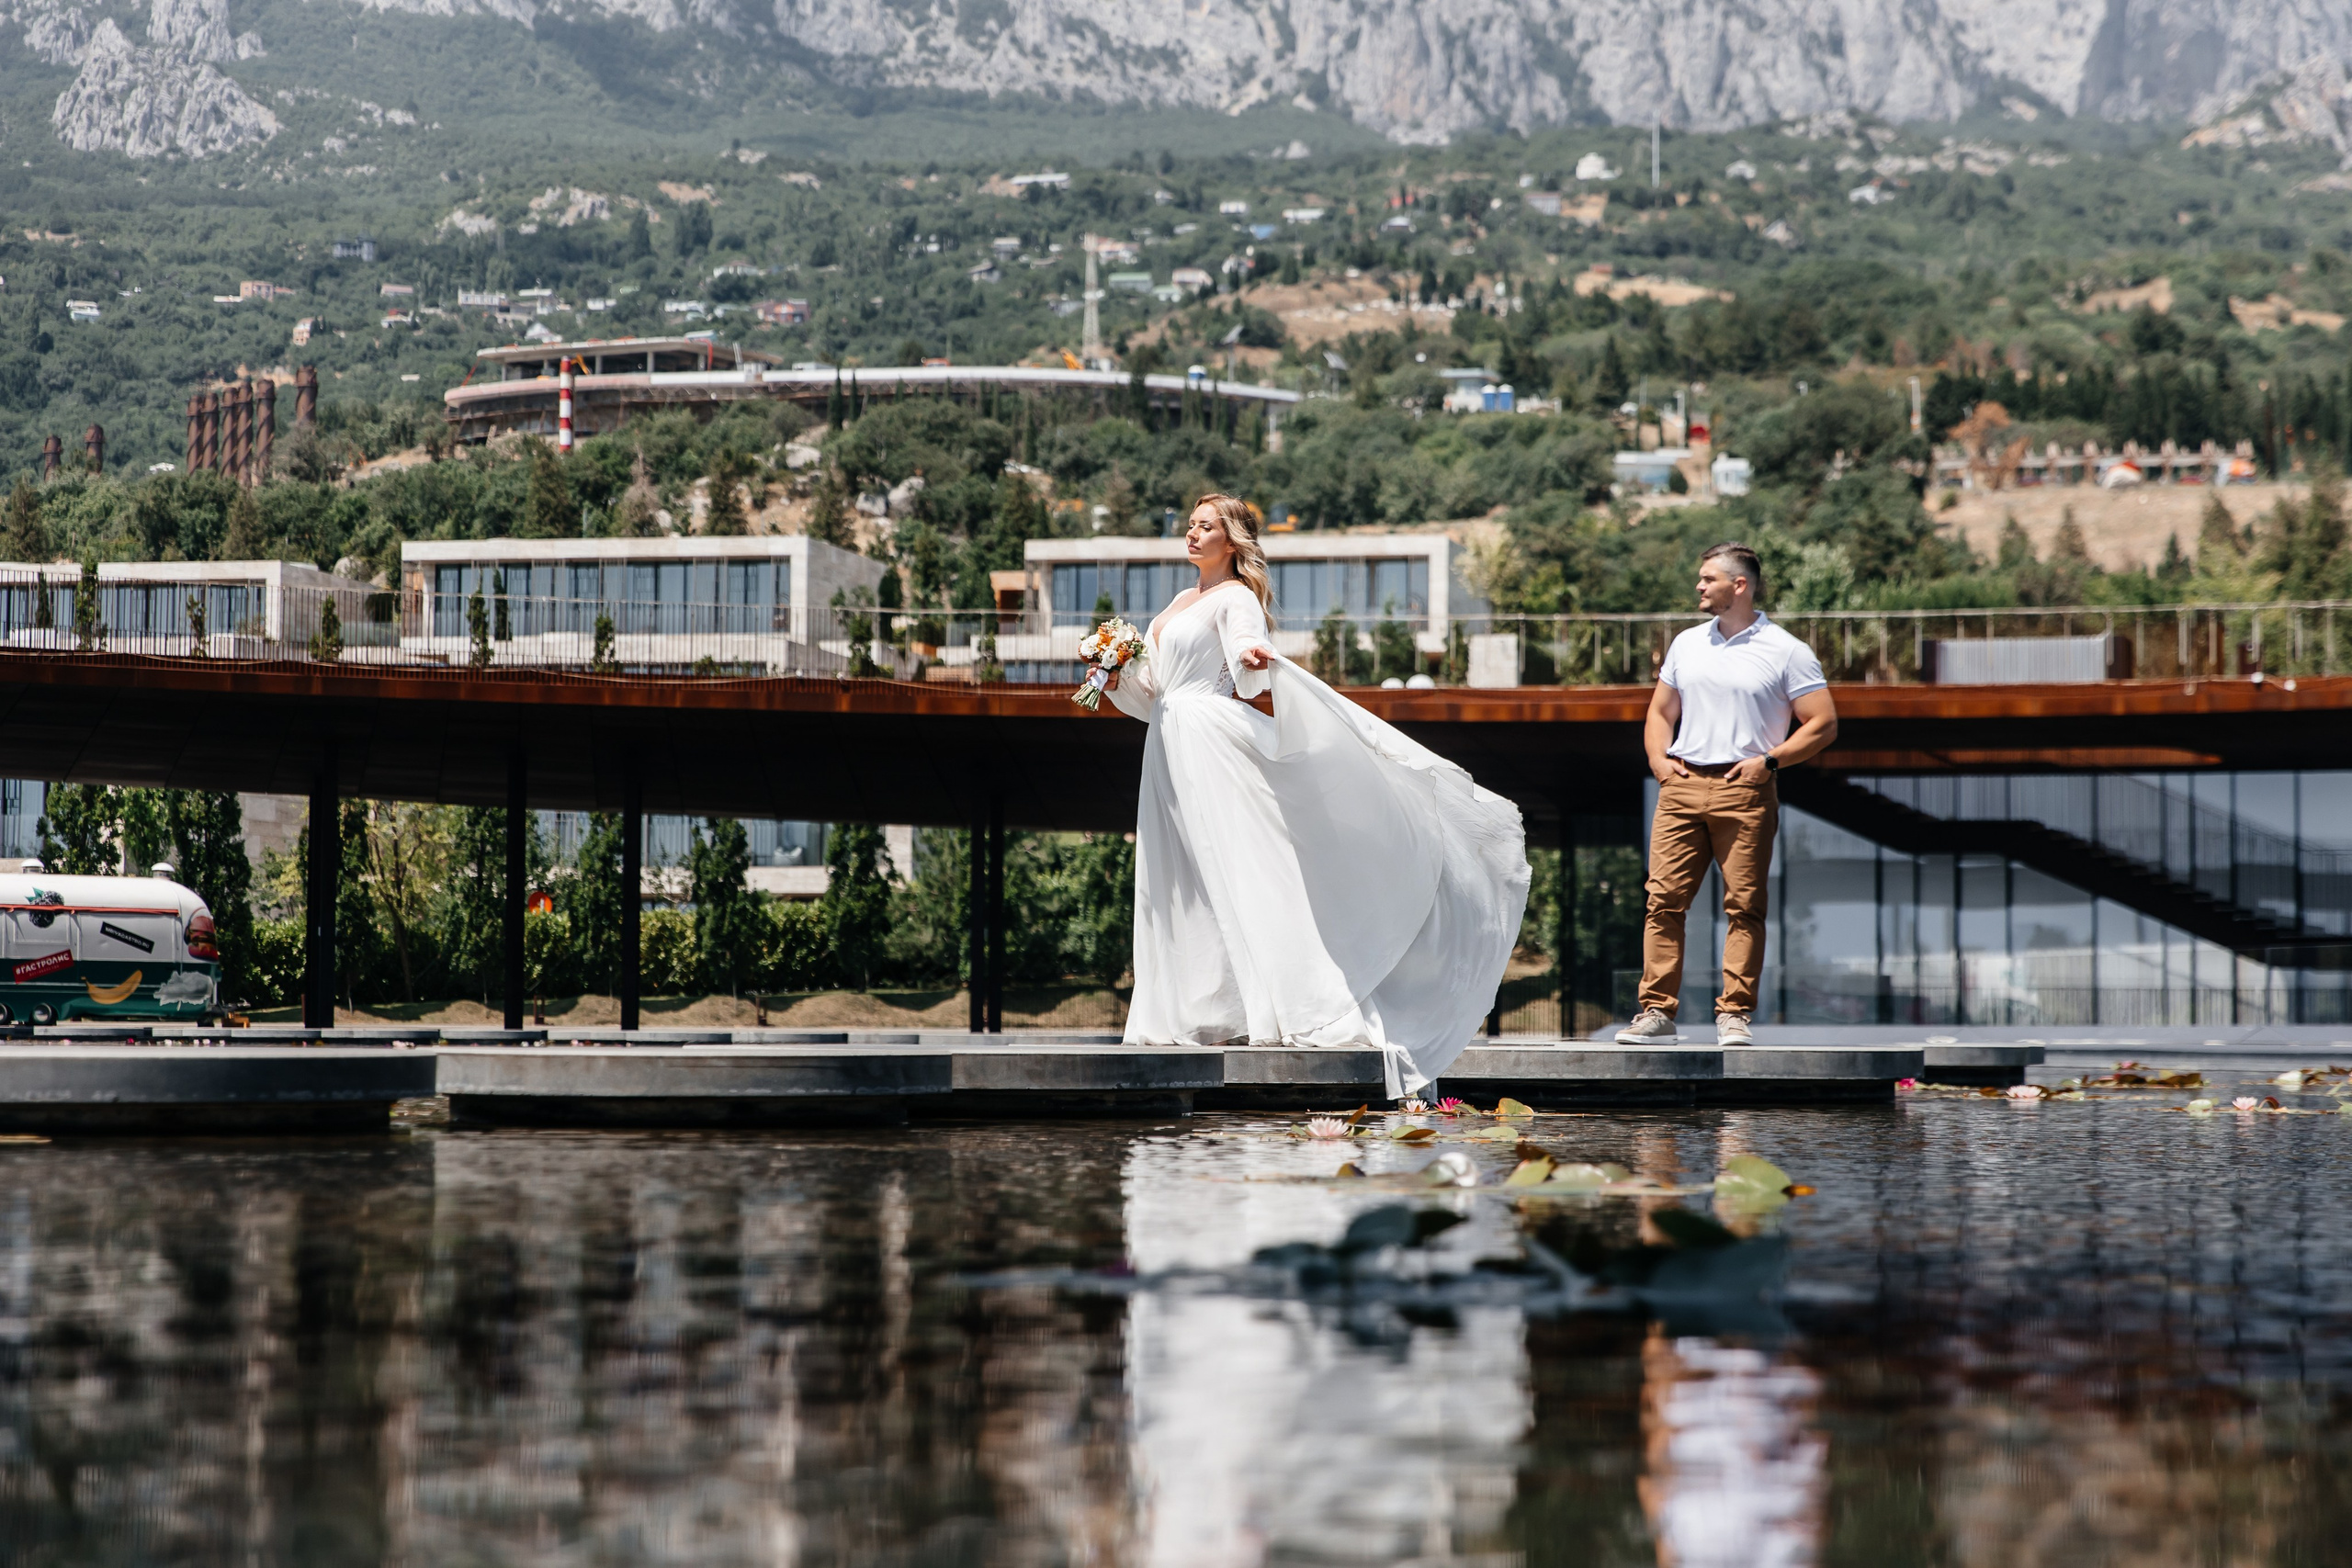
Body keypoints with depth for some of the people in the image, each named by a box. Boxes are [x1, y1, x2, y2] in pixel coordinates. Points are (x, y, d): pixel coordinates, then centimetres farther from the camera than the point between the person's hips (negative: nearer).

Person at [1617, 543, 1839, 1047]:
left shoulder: (1786, 652, 2)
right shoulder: (1687, 644, 17)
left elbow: (1823, 723, -1)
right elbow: (1661, 712, 26)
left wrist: (1769, 760, -10)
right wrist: (1659, 758, 7)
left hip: (1744, 791, -4)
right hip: (1682, 785, 4)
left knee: (1744, 906, -4)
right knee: (1664, 898, -4)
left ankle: (1735, 1014, 1)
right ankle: (1657, 1011, -1)